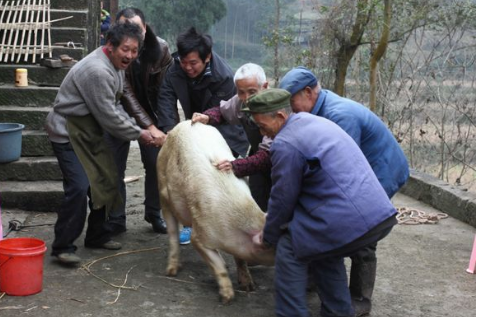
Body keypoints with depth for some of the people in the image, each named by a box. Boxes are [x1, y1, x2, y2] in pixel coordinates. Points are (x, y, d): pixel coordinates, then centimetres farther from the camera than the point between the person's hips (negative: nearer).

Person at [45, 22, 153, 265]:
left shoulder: (116, 66, 6)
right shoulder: (97, 71, -26)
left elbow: (114, 107, 11)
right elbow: (108, 115, -23)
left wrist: (136, 128, -1)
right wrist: (137, 134, -12)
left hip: (89, 131, 10)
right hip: (68, 133, -10)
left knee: (105, 182, 12)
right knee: (79, 187, -17)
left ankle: (97, 236, 26)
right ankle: (62, 247, -7)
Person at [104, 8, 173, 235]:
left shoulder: (160, 48, -18)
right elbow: (127, 94, -28)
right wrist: (150, 127, -34)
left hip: (151, 112, 2)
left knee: (156, 164, 4)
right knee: (114, 168, -1)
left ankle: (154, 214, 21)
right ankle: (116, 221, 11)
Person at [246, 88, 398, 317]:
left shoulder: (285, 144, -10)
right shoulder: (315, 121, 19)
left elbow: (283, 199, -2)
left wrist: (267, 238, 14)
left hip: (349, 220, -9)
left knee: (289, 250, 8)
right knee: (325, 252, 29)